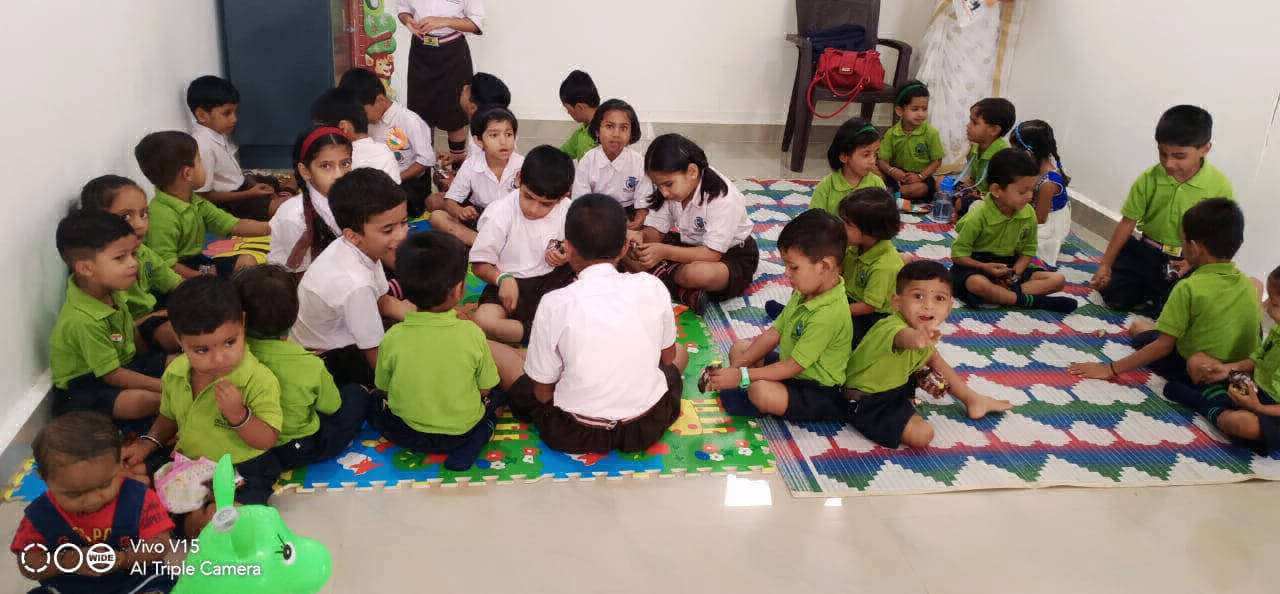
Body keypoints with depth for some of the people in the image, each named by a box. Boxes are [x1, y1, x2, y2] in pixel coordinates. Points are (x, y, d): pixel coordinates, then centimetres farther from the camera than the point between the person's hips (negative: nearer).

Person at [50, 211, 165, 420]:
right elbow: (112, 375, -23)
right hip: (82, 386, -9)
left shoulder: (111, 292, -4)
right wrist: (166, 386, -23)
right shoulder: (83, 321, -29)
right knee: (143, 400, -33)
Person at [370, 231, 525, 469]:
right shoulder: (471, 334, -20)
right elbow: (485, 389, -8)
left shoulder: (393, 338, -18)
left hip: (406, 435, 1)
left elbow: (384, 389, -4)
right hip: (463, 430, 0)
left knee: (374, 400, 29)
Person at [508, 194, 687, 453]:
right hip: (648, 426, 3)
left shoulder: (555, 304, -15)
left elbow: (543, 394, -6)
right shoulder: (652, 288, -9)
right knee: (681, 352, 30)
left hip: (575, 435, -2)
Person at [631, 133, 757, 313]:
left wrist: (664, 252, -41)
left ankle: (662, 273, -11)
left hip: (731, 254, -7)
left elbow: (712, 254, -30)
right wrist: (642, 236, -30)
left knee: (698, 273, -43)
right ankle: (685, 292, -26)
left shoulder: (722, 197, -28)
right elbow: (655, 231, -4)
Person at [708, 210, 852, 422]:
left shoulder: (829, 314, -31)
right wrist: (735, 367, -3)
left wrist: (741, 375, -23)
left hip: (820, 394, -10)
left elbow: (792, 367, -26)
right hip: (794, 368, 10)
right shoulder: (803, 292, -1)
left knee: (761, 391, -32)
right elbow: (773, 333, 4)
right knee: (739, 347, 14)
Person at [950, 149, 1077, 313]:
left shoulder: (1029, 213, -4)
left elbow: (1028, 250, 5)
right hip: (977, 265, -6)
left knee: (1058, 279, -9)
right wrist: (985, 267, -29)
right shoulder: (977, 217, -19)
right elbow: (958, 254, -14)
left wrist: (1015, 273, -16)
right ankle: (1033, 301, -29)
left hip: (1010, 265, 6)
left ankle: (999, 294, -27)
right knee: (977, 284, -41)